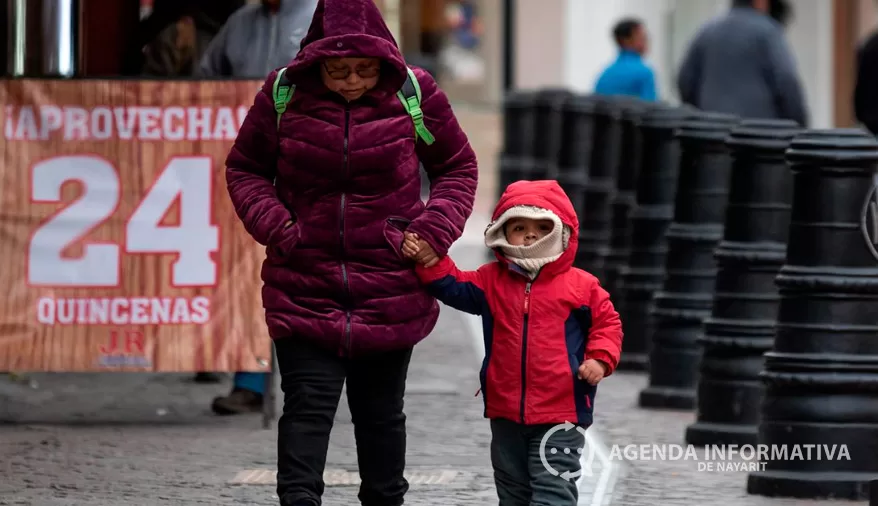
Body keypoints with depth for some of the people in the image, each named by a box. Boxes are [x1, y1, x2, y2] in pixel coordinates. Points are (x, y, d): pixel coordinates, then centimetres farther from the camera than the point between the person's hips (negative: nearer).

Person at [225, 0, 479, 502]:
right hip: (304, 286, -1)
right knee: (308, 404, -9)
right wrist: (273, 224, -8)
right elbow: (244, 168, 9)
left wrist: (435, 230, -6)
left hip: (390, 287, 1)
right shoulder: (283, 94, -5)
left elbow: (458, 167, 10)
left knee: (381, 409, 11)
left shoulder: (415, 95, -5)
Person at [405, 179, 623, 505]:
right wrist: (430, 260, -13)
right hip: (506, 413, 5)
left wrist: (600, 359, -12)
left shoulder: (581, 286, -3)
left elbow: (607, 323, 3)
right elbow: (454, 288, 1)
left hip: (559, 413, -4)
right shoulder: (492, 281, 6)